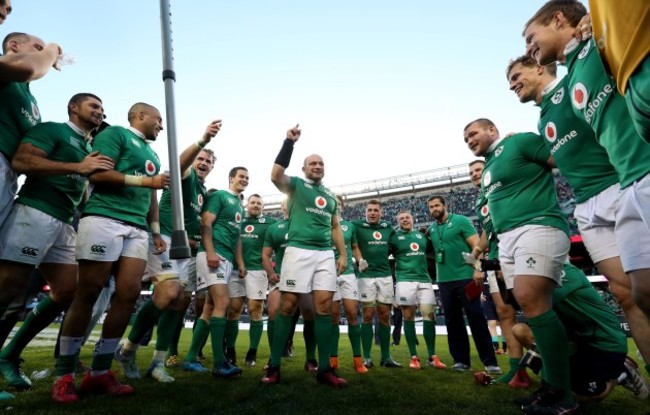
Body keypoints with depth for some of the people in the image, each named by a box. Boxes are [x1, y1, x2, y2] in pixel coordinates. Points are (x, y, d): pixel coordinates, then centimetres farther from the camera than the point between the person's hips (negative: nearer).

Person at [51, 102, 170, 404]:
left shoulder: (152, 155, 27)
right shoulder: (116, 133, 6)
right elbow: (97, 174, -7)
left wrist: (156, 231, 18)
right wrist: (146, 180, -5)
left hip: (137, 228, 7)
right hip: (104, 219, -7)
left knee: (128, 295, -2)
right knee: (88, 294, -4)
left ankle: (99, 373, 8)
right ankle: (64, 375, 8)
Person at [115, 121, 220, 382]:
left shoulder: (203, 190, 23)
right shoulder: (186, 176, 0)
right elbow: (182, 161, -25)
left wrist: (195, 239, 12)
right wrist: (203, 141, -43)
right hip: (165, 240, -9)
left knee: (181, 301, 4)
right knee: (169, 294, -24)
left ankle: (158, 363, 12)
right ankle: (128, 349, -4)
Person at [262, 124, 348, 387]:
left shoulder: (330, 196, 23)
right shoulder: (295, 185, 8)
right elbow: (276, 176, -14)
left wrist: (343, 254, 12)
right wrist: (289, 143, -14)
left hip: (325, 254, 5)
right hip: (299, 251, -4)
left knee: (324, 306, 1)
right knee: (287, 305, -4)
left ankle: (324, 368, 8)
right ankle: (274, 366, 7)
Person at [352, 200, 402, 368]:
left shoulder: (388, 227, 11)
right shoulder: (358, 226, -2)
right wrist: (359, 259, -16)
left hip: (385, 275, 4)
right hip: (366, 275, -4)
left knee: (385, 315, 7)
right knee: (367, 315, -2)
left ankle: (386, 356, 16)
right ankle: (367, 357, 7)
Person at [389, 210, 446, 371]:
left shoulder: (422, 235, 15)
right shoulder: (394, 237, 4)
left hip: (424, 279, 3)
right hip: (405, 280, -3)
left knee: (429, 315, -2)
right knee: (408, 317, -1)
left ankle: (432, 356, 8)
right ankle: (414, 357, 8)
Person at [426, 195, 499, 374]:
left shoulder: (460, 221, -2)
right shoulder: (431, 229, 12)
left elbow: (476, 245, -9)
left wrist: (477, 269, -18)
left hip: (466, 276, -5)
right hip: (444, 280, 5)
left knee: (476, 318, -2)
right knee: (453, 320, 9)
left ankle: (490, 361, 7)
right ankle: (461, 360, 18)